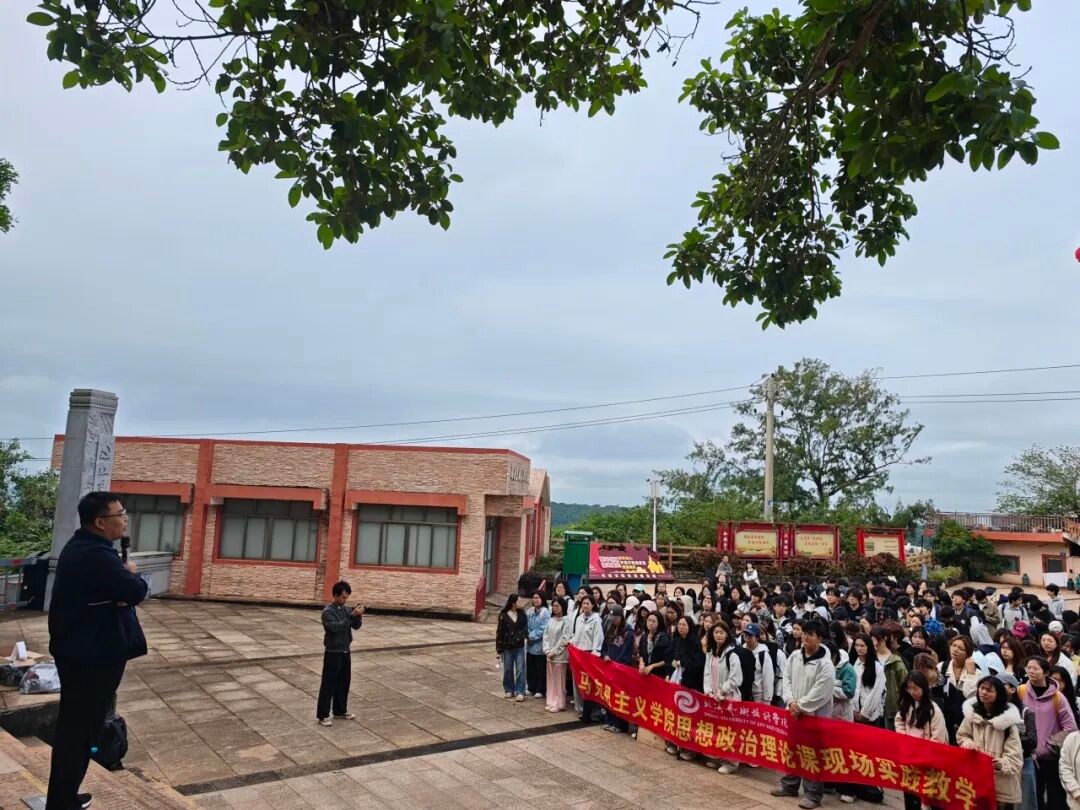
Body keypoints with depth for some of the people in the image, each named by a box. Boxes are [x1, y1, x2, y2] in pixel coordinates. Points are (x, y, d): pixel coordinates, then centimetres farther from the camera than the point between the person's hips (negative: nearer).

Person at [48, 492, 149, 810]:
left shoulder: (81, 546, 10)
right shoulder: (96, 555, -25)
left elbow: (114, 590, 12)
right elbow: (136, 591, -27)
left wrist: (124, 580, -10)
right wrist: (132, 574, -6)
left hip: (77, 650, 11)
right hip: (93, 656, -11)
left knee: (73, 725, 20)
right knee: (80, 728, 1)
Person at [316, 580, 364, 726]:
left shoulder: (346, 609, 6)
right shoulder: (328, 611, -15)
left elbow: (356, 626, 3)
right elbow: (335, 627, -28)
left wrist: (358, 616, -17)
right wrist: (352, 616, -30)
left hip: (345, 651, 7)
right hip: (333, 653, -7)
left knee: (344, 682, 15)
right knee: (328, 684, -1)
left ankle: (340, 711, 28)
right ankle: (322, 715, 7)